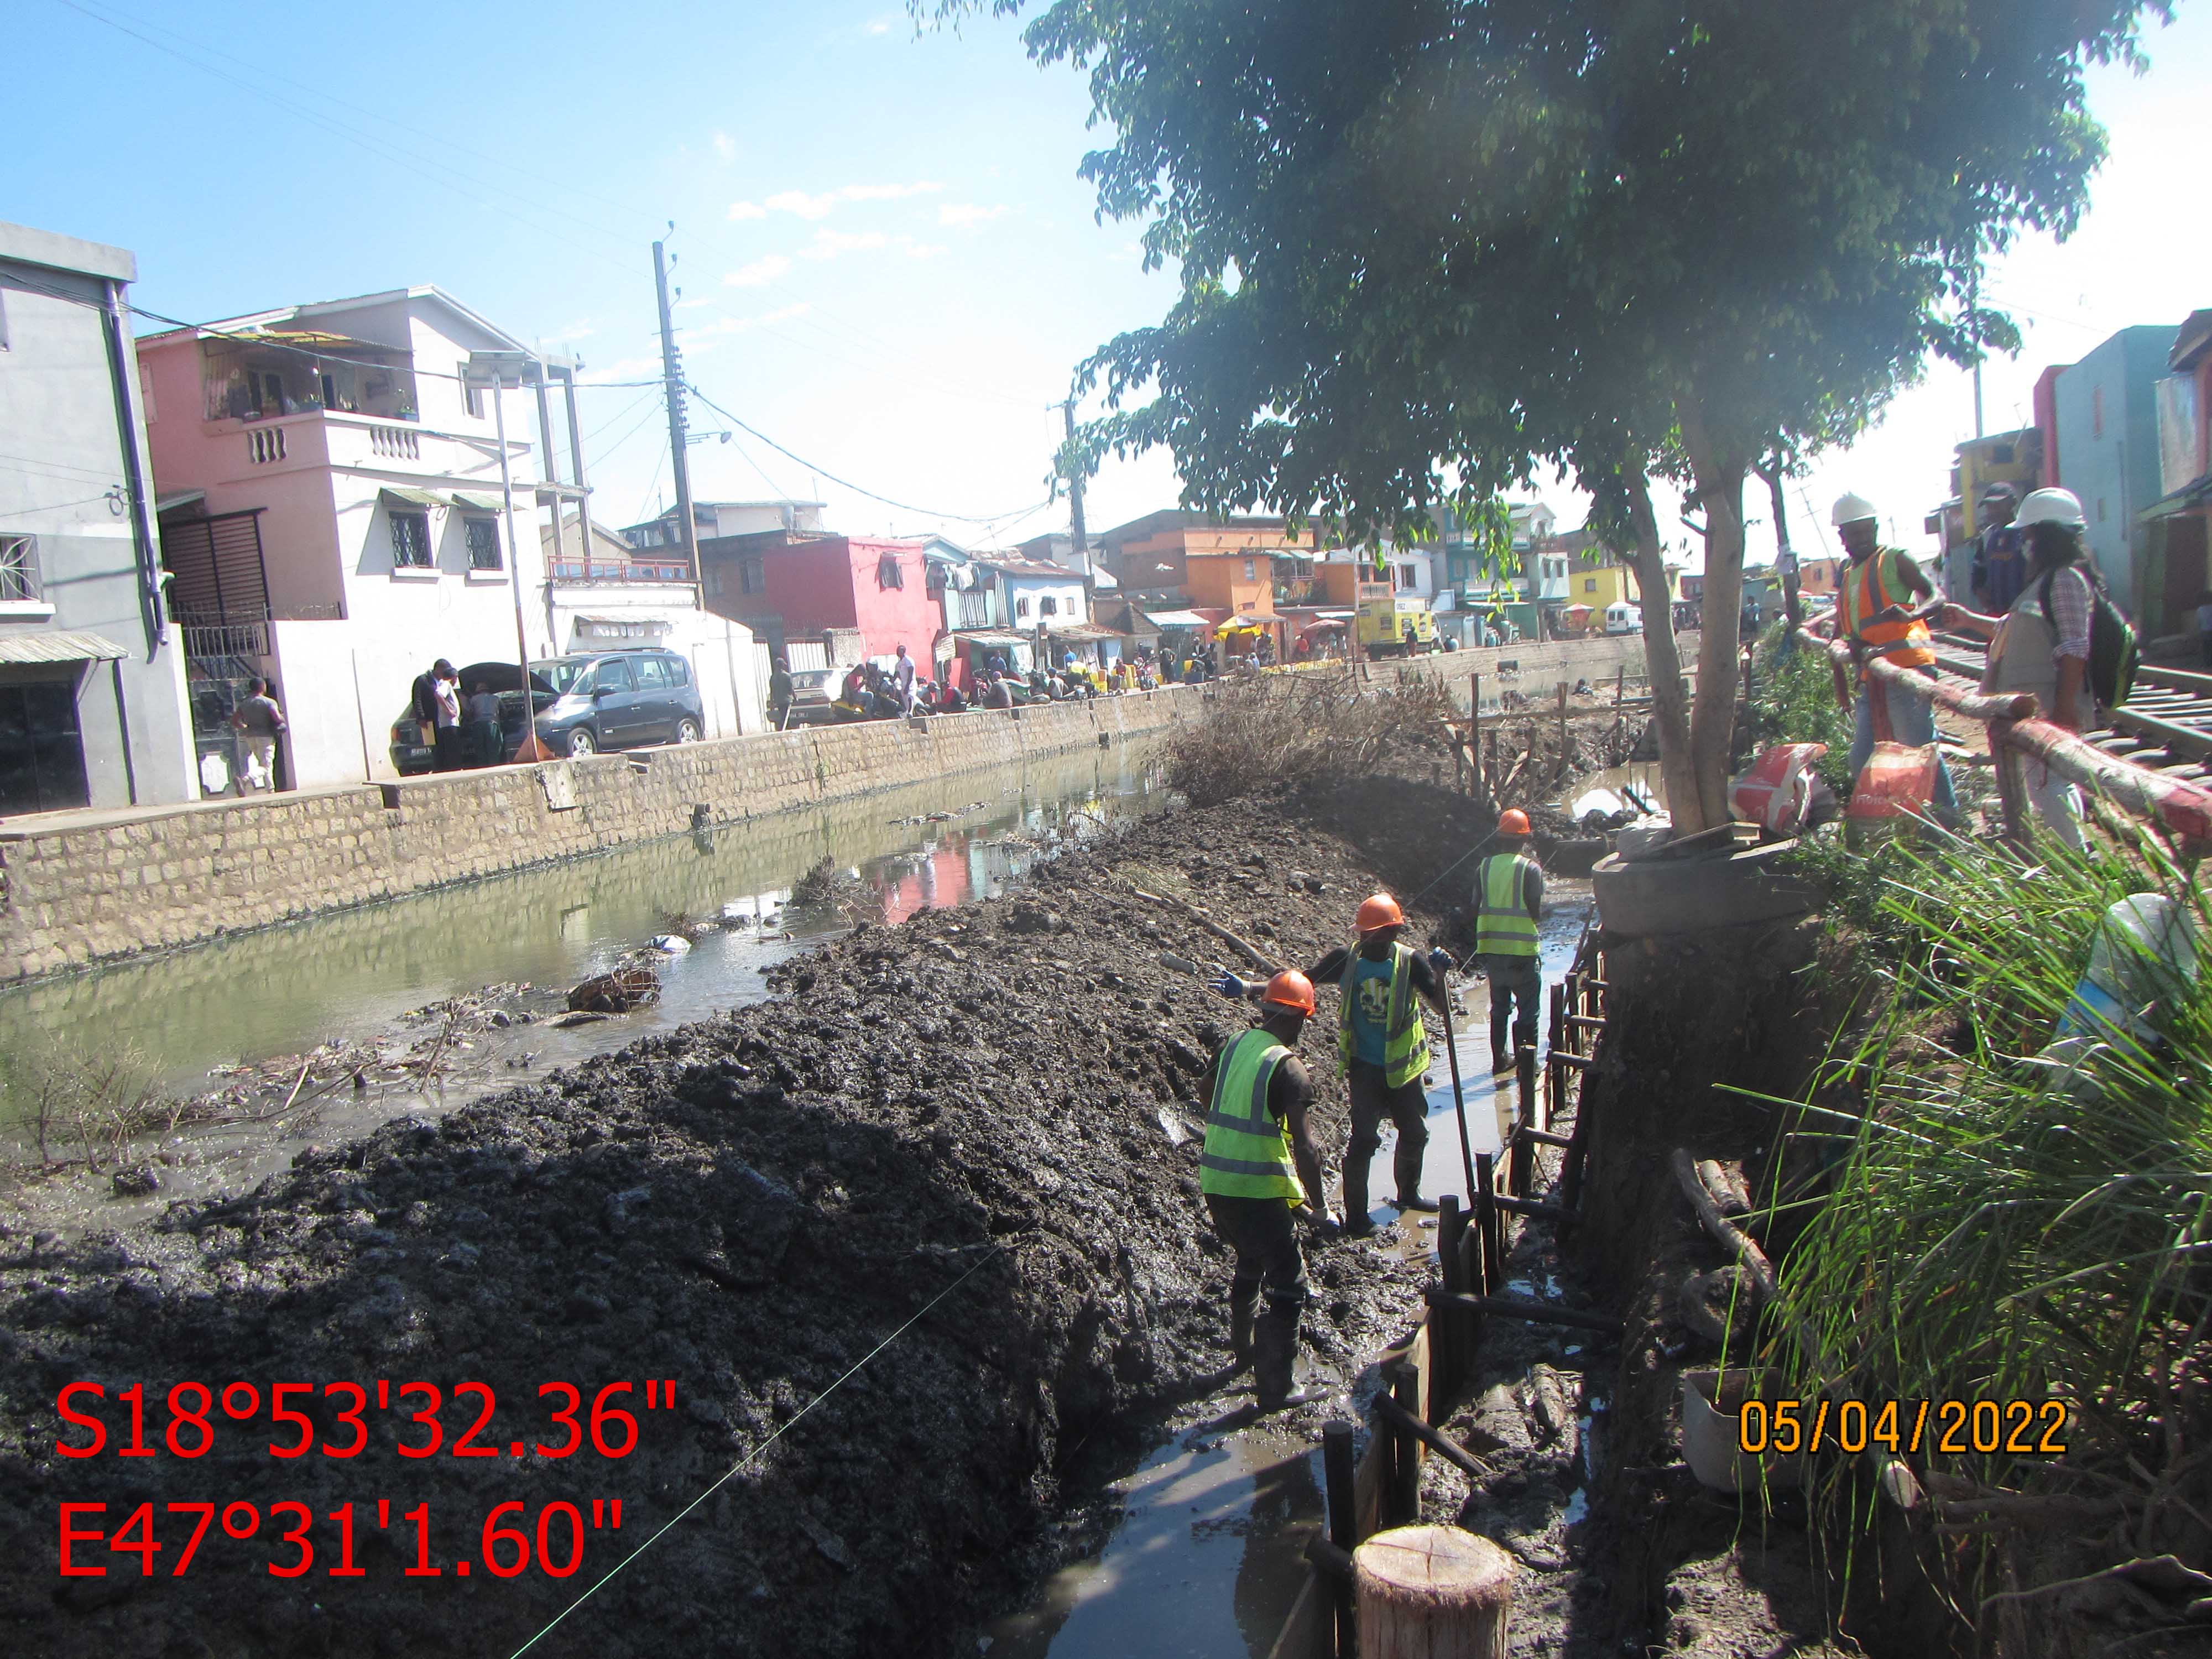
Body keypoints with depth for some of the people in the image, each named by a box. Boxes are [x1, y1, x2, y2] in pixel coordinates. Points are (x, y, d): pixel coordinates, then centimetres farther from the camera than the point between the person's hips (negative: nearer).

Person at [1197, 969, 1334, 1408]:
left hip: (1214, 1184, 7)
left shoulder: (1230, 1046, 5)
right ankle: (1273, 1388, 5)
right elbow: (1304, 1147, -21)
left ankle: (1244, 1350, 44)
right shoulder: (1288, 1067, -16)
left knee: (1250, 1262, 29)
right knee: (1287, 1286, 5)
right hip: (1260, 1191, -7)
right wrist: (1321, 1210, -13)